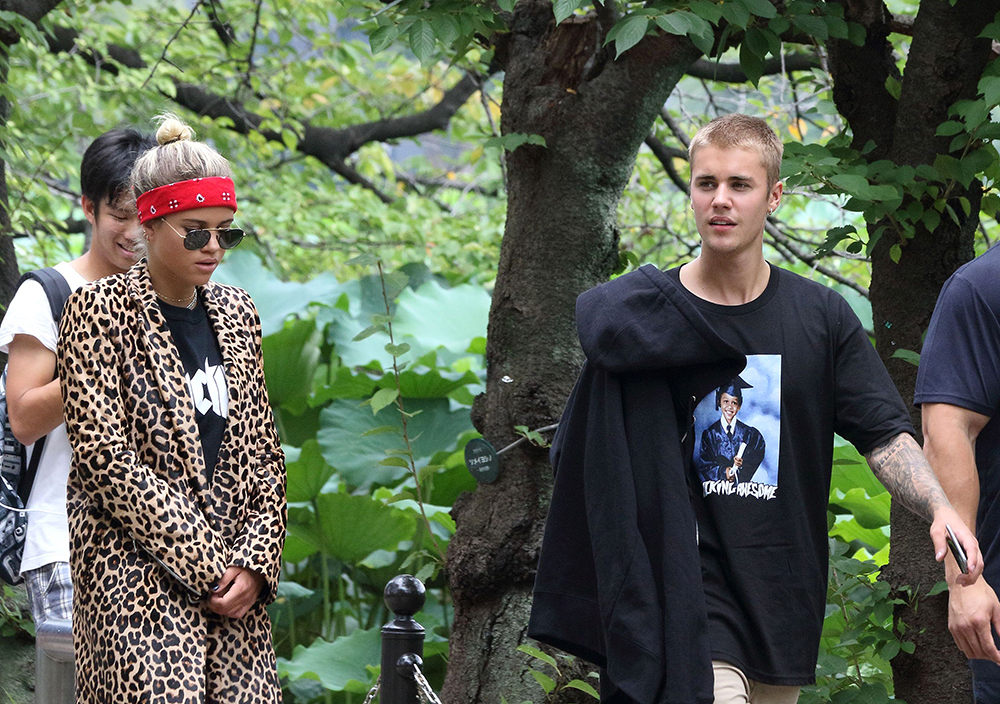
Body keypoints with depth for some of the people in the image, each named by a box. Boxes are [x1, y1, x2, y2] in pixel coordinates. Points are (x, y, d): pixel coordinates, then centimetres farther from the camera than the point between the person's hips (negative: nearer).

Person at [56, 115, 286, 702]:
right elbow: (109, 460, -10)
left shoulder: (236, 313, 15)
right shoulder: (100, 312, -2)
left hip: (235, 580, 5)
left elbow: (266, 453, 15)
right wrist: (202, 562, -12)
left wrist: (256, 562, -1)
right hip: (140, 579, -5)